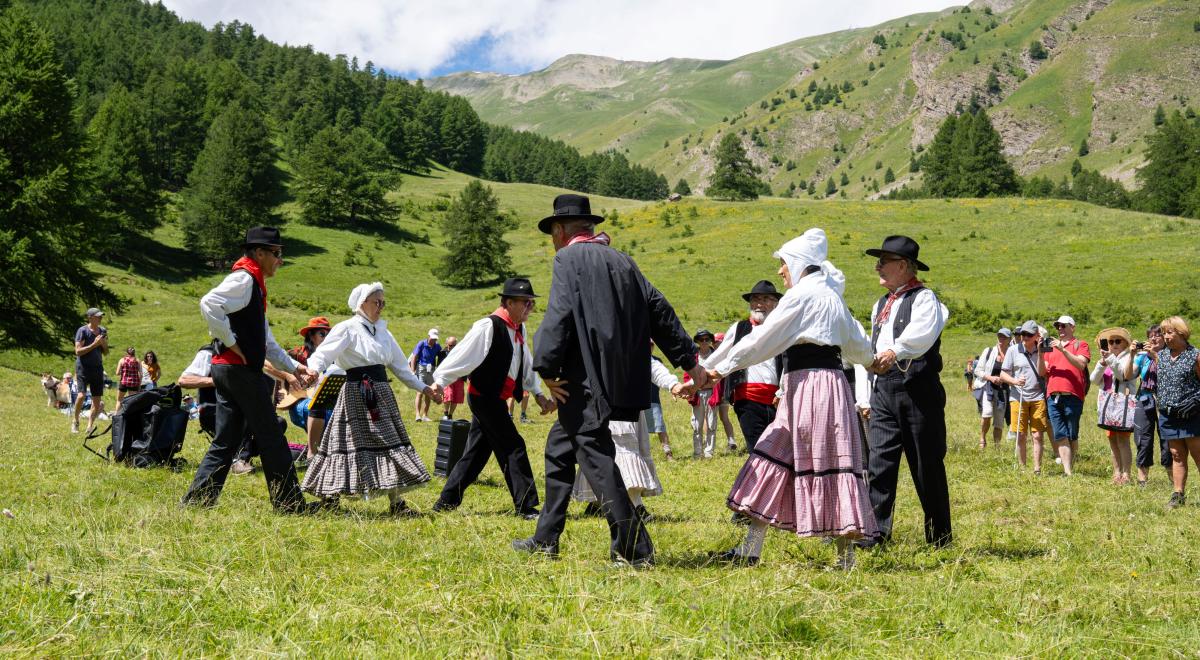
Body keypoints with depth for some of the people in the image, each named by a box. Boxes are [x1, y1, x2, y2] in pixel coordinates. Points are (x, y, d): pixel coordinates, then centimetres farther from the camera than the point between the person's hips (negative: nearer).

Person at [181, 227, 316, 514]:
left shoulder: (254, 285, 23)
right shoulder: (244, 279, -10)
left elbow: (266, 340, 26)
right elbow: (208, 304, -27)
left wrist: (293, 366, 20)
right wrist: (231, 342, -19)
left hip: (228, 371, 10)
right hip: (240, 369, -10)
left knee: (225, 442, 9)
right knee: (272, 440, -2)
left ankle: (196, 501, 7)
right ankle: (290, 504, 5)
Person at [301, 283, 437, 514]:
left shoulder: (383, 331, 15)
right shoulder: (347, 329, -5)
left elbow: (400, 367, 21)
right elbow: (321, 354, -16)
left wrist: (424, 388, 18)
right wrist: (312, 372, -37)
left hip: (381, 394, 7)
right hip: (356, 395, -7)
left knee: (389, 443, 3)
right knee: (351, 443, -4)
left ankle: (396, 503, 5)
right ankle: (329, 498, 10)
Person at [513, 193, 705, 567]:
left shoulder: (568, 258, -4)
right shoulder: (621, 261, 16)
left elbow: (559, 315, -17)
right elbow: (659, 311, 15)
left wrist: (546, 369, -14)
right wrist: (690, 362, 17)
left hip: (585, 380, -8)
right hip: (618, 379, 8)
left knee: (594, 454, -7)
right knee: (559, 447, 19)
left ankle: (633, 549, -10)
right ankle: (546, 539, 26)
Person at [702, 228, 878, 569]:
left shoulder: (802, 294, -9)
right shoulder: (831, 296, 18)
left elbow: (762, 339, -11)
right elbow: (860, 349, 26)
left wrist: (721, 368, -7)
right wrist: (869, 359, 49)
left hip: (810, 384, -10)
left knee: (826, 463, -7)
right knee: (774, 455, 9)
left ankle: (846, 556, -3)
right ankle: (751, 549, 10)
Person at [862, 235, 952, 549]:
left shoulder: (924, 298, -6)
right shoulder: (881, 305, 19)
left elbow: (922, 334, -27)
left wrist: (895, 351, -45)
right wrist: (865, 397, 16)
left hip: (918, 390, -7)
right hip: (884, 390, 7)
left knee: (927, 464, 1)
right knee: (879, 462, -1)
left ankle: (940, 535, 13)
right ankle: (876, 532, -1)